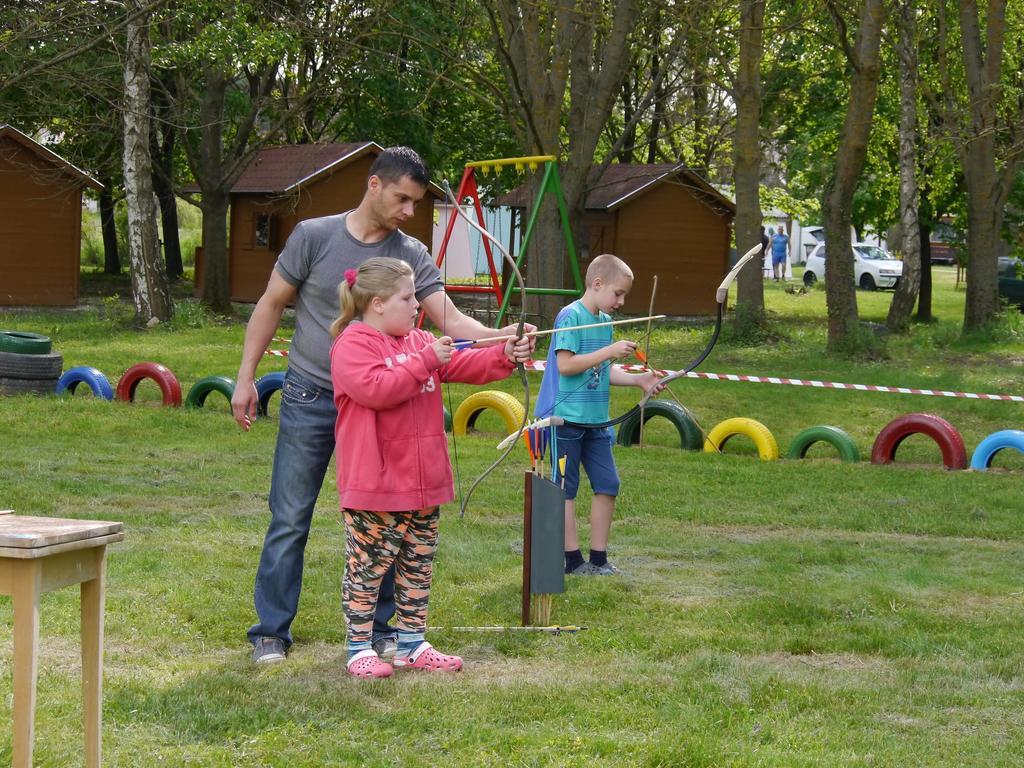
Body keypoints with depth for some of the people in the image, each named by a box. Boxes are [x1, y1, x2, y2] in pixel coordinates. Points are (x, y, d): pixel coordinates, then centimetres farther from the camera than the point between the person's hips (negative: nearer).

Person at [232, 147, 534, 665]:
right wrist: (246, 378, -1)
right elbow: (271, 306, 2)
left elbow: (449, 318, -11)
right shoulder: (314, 236, -5)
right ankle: (271, 631, 9)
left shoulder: (411, 256, -1)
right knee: (289, 520, 0)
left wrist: (498, 337, -30)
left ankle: (380, 628, 18)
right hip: (309, 400, -2)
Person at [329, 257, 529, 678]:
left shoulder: (419, 342, 13)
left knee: (417, 566, 14)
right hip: (374, 485, -8)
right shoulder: (353, 344, -12)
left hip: (423, 483, 8)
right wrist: (424, 362, -25)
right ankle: (359, 649, 8)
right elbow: (376, 389, -26)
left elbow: (464, 365, 7)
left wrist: (504, 356, -9)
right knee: (368, 567, 0)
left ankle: (412, 644, 24)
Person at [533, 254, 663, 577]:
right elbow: (566, 365, -20)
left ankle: (598, 558, 14)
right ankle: (572, 559, 6)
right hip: (567, 417, -8)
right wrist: (610, 351, -20)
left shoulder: (605, 322, 12)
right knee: (566, 489, 1)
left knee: (607, 484, 7)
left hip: (596, 419, 8)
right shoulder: (570, 316, -12)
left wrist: (637, 380, 4)